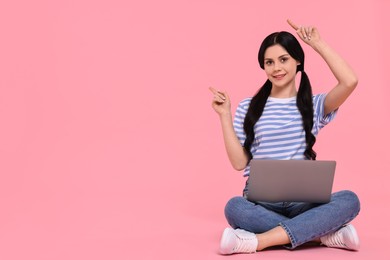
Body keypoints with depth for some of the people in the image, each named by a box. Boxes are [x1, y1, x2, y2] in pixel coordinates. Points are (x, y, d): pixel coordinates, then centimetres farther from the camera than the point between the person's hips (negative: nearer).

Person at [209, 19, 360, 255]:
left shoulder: (313, 105, 7)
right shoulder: (249, 108, 7)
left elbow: (350, 81, -13)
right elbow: (239, 163, 2)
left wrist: (318, 44, -5)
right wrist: (225, 116, -2)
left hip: (303, 201, 1)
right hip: (261, 200, 0)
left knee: (349, 200, -29)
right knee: (234, 208, -35)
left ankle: (258, 241, -32)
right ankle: (327, 234, -26)